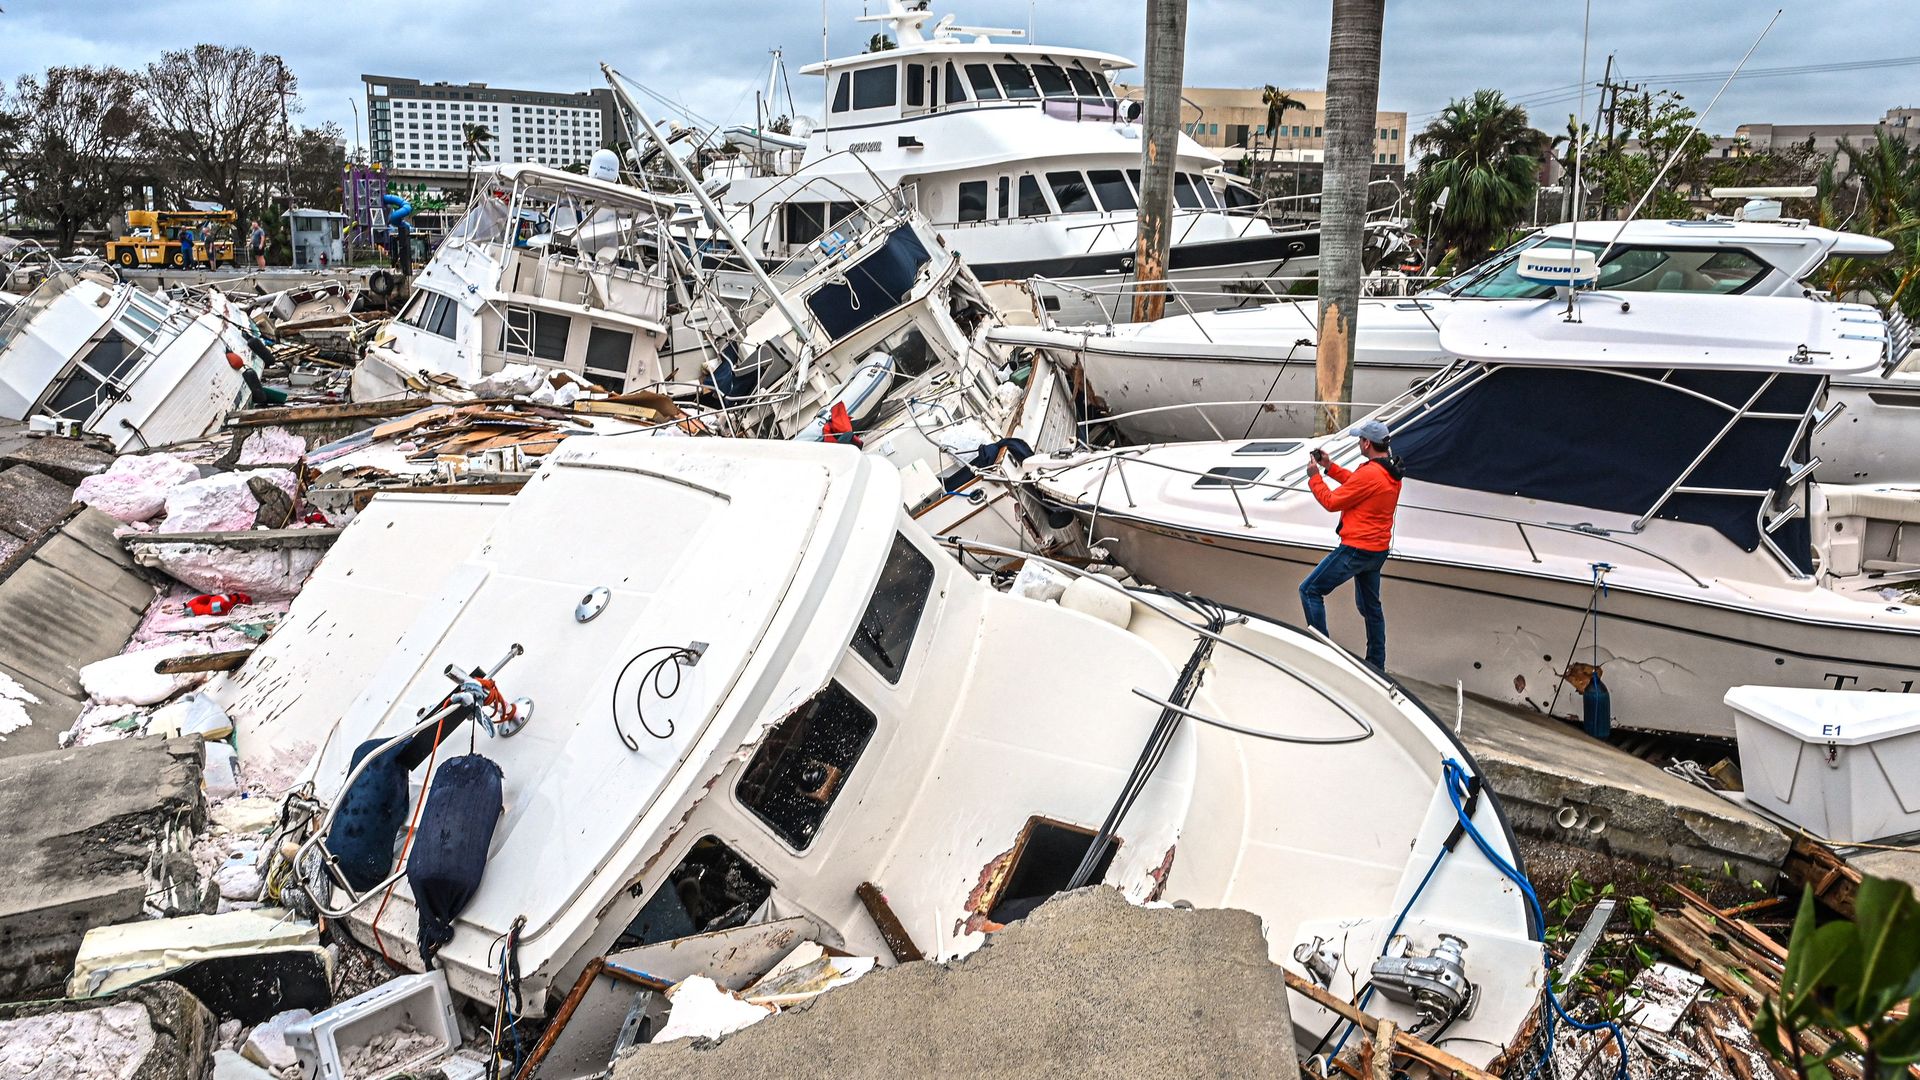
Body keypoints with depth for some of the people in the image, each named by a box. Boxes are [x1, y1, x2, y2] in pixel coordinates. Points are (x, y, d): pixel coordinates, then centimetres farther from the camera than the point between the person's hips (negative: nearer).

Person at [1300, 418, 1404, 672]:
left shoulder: (1369, 474, -24)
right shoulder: (1392, 472, 5)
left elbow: (1332, 502, -15)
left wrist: (1314, 477, -1)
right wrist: (1330, 467, 18)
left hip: (1356, 550, -10)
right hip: (1378, 550, 10)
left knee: (1310, 591, -2)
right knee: (1370, 605, 21)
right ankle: (1376, 663, 28)